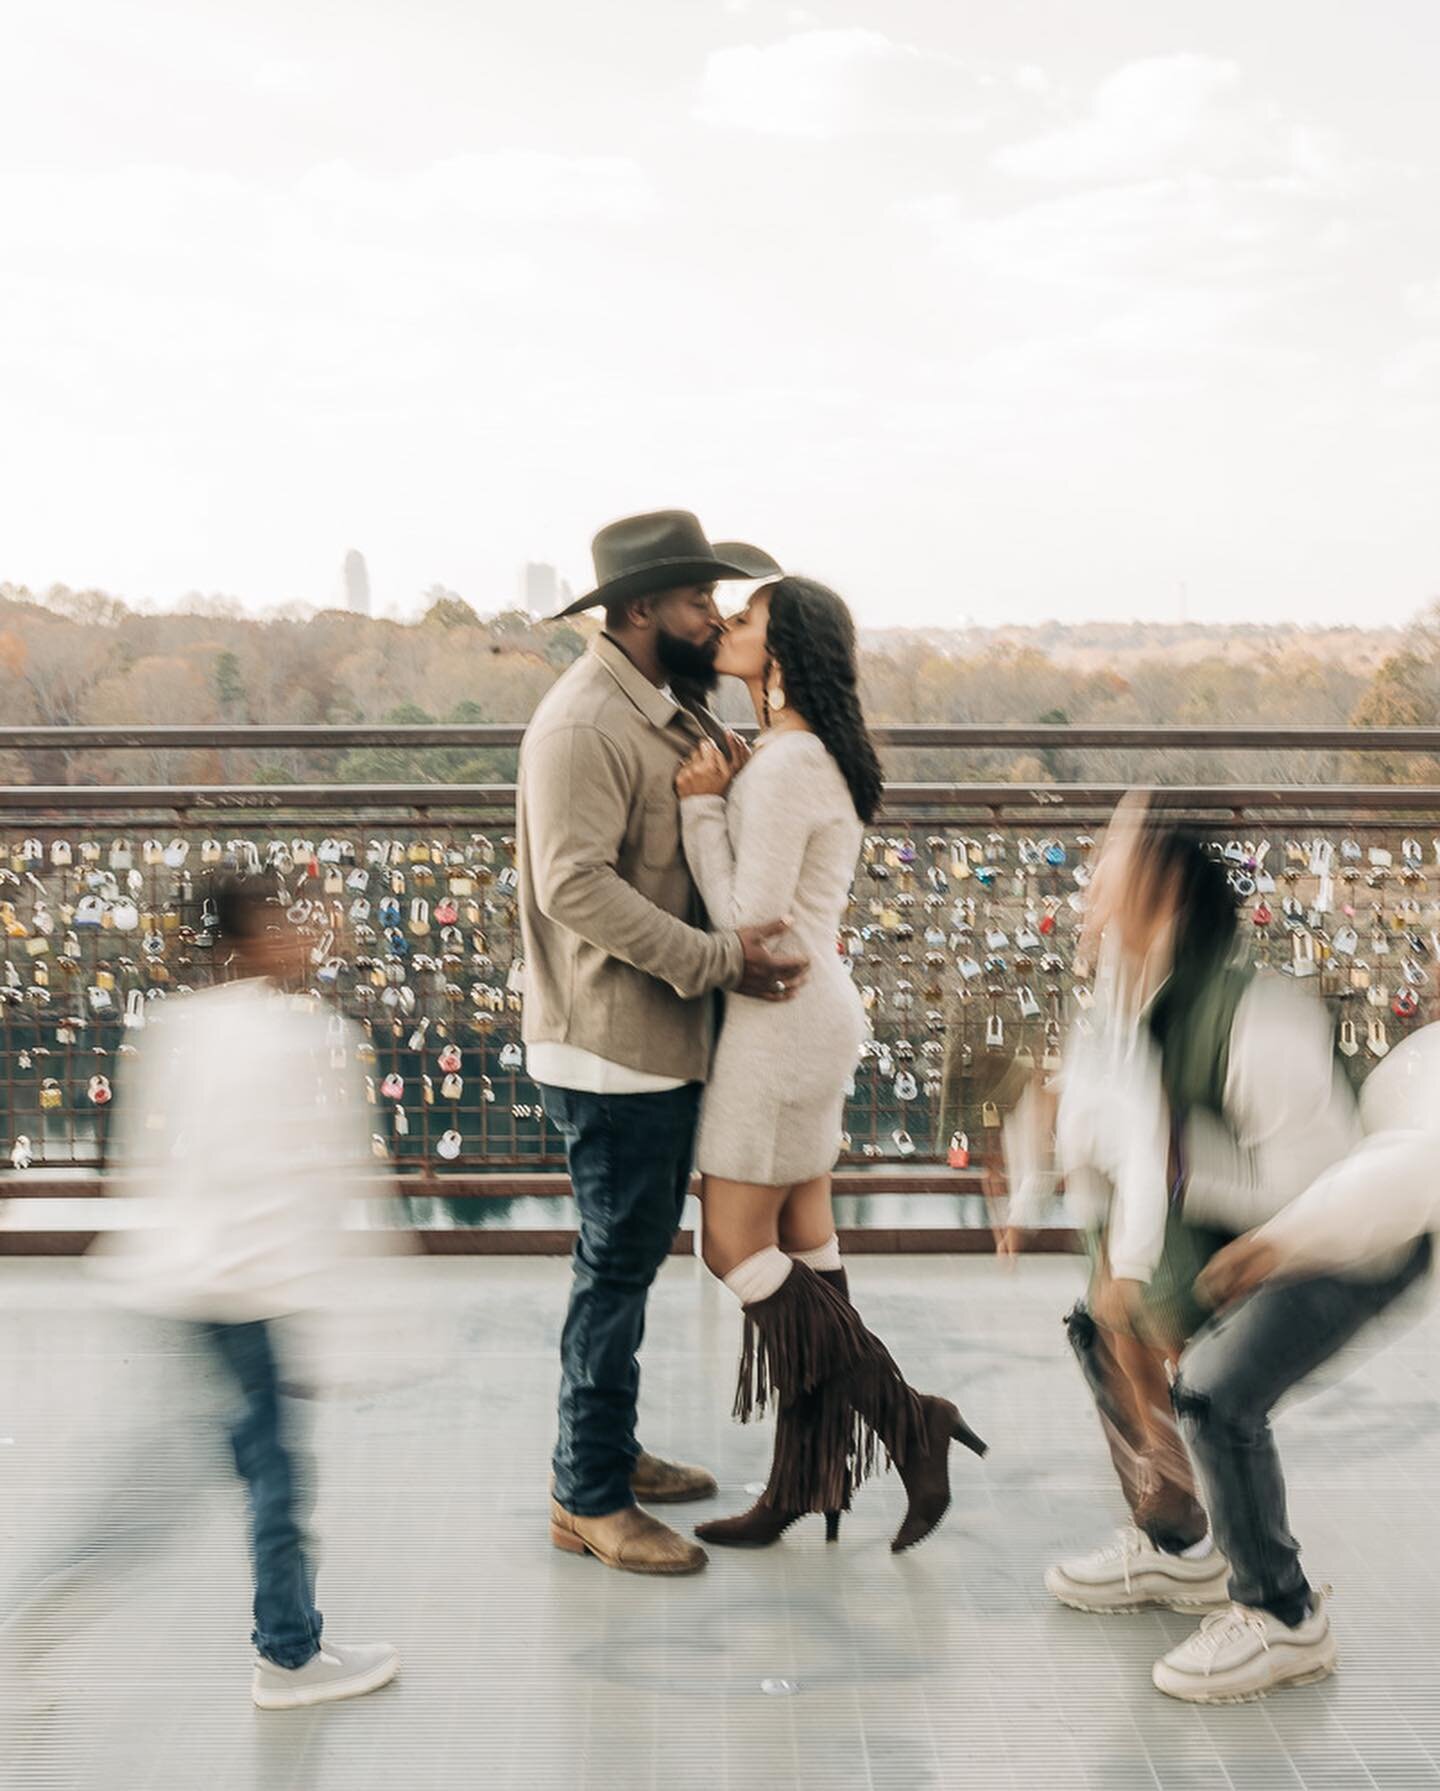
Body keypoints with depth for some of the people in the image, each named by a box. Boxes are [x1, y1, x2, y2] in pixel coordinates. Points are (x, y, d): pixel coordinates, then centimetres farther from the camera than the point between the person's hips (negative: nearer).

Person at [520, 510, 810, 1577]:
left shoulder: (673, 710, 13)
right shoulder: (585, 723, -18)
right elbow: (577, 887, -25)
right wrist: (716, 960, -26)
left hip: (668, 1038, 10)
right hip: (612, 1047, -10)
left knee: (638, 1255, 18)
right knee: (619, 1264, -2)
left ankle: (611, 1448, 32)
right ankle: (588, 1499, 9)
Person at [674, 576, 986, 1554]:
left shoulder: (781, 769, -21)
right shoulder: (818, 755, 10)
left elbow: (750, 924, -20)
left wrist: (703, 810, -15)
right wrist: (720, 798, 0)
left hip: (781, 1023, -10)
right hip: (814, 1010, 10)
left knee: (736, 1246, 0)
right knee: (800, 1245, 12)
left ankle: (907, 1419, 5)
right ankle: (801, 1486, 19)